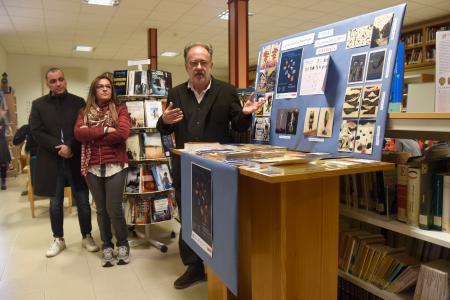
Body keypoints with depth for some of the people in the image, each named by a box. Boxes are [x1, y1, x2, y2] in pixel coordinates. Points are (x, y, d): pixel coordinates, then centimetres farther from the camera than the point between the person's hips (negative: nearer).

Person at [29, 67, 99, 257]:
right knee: (55, 203, 12)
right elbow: (36, 131, -3)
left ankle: (87, 237, 22)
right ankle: (58, 239, 28)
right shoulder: (38, 104, 6)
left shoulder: (78, 102, 4)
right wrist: (59, 147, -13)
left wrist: (70, 146, -16)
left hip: (76, 160, -1)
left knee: (83, 202, 6)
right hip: (52, 161, 1)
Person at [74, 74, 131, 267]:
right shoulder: (85, 112, 10)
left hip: (115, 165, -3)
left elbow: (123, 133, -15)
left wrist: (92, 137, -8)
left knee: (114, 208, -3)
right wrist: (105, 130, -15)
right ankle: (107, 246, 27)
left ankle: (123, 244, 19)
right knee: (101, 209, 11)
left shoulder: (120, 109, 2)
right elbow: (78, 133, -7)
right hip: (92, 166, 3)